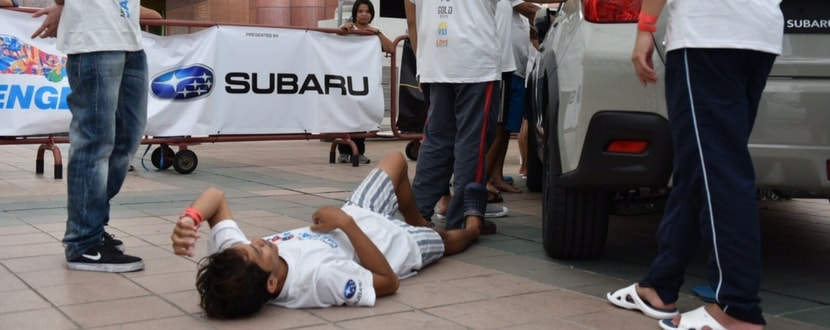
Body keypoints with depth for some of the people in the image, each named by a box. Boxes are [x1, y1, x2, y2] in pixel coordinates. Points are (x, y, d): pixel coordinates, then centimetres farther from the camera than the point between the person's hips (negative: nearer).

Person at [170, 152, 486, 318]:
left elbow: (216, 196, -25)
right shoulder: (319, 279, -48)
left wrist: (189, 218, -47)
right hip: (392, 240, -5)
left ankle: (420, 223, 56)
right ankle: (473, 222, 65)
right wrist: (347, 223, -38)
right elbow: (389, 282, -33)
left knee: (396, 158, 26)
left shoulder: (235, 261, -34)